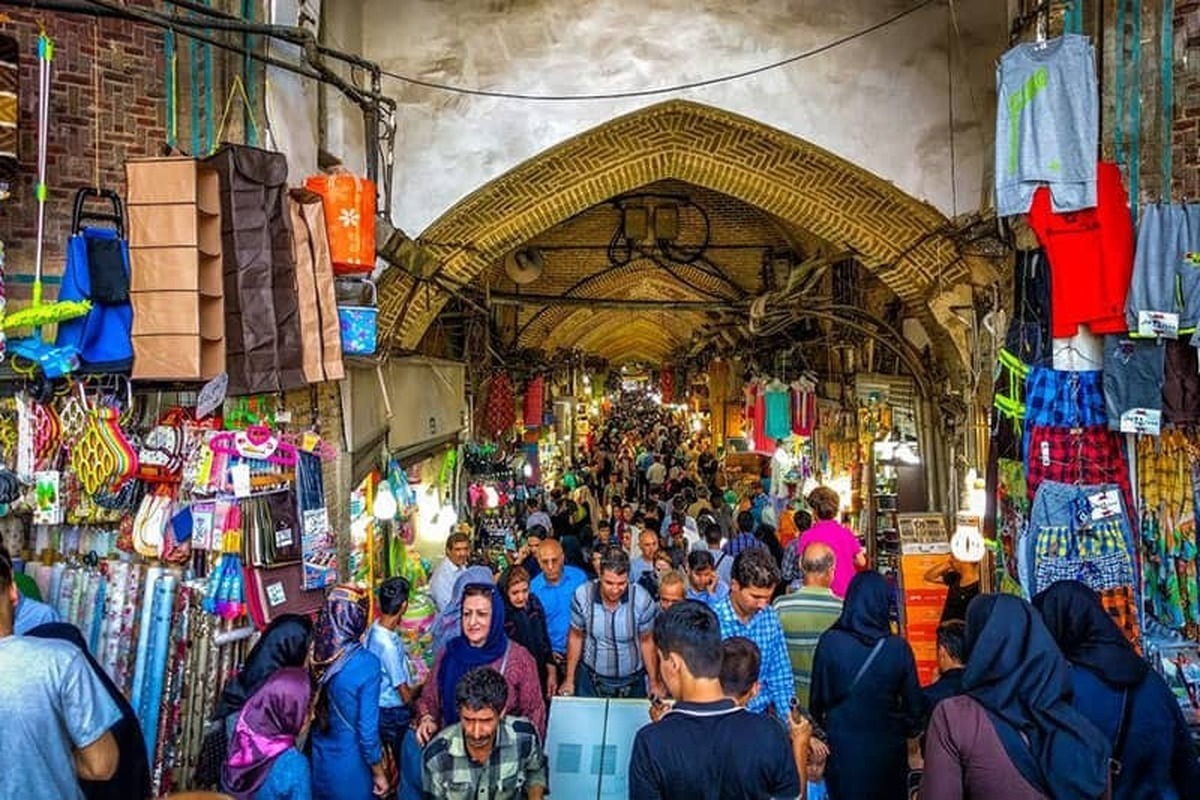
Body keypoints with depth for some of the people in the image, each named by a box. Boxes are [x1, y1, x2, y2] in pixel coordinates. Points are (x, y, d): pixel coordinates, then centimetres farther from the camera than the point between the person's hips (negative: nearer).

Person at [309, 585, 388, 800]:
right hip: (348, 767, -5)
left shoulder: (312, 652, -11)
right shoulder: (366, 664, -25)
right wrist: (378, 774, -5)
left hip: (315, 762, 5)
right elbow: (367, 731, -19)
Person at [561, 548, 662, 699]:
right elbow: (576, 637, -4)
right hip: (590, 680, 0)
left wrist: (654, 683, 0)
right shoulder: (582, 595, -20)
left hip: (632, 681, 0)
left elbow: (646, 641, -6)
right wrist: (569, 679, 2)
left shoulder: (642, 600, -22)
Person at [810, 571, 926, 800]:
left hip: (842, 745, 0)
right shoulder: (898, 648, -16)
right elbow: (914, 701, -4)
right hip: (887, 746, 0)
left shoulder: (829, 642, -17)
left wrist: (820, 722, 15)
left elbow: (818, 694, -5)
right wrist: (912, 735, 15)